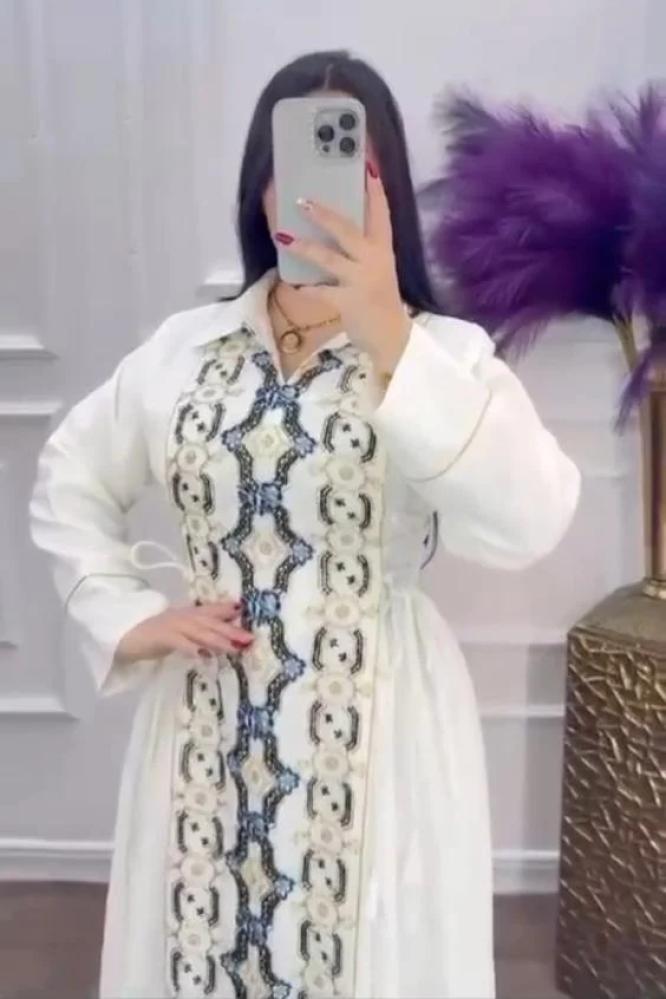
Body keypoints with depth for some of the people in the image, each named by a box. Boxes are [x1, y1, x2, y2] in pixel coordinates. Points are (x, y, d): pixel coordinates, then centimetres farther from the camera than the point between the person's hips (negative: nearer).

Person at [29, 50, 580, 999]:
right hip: (210, 732, 3)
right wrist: (130, 618, 1)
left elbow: (529, 522, -25)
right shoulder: (183, 348, 3)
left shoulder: (444, 350, -8)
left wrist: (390, 339, -33)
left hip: (375, 733, -2)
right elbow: (68, 485, 14)